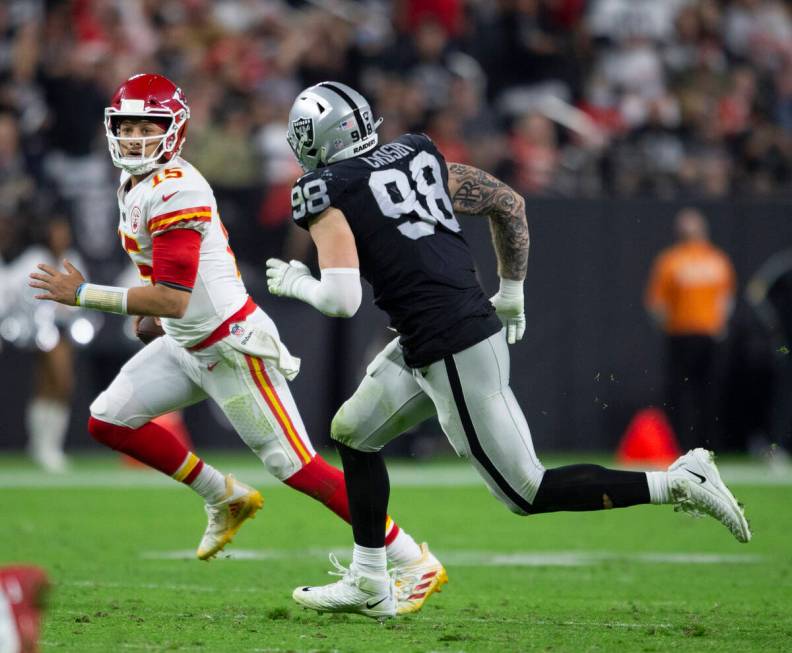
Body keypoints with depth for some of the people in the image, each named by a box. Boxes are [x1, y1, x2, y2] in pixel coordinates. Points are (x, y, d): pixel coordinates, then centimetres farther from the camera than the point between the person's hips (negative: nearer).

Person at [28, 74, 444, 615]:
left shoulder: (173, 193, -23)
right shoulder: (136, 183, 7)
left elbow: (172, 300, -27)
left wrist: (85, 295, -23)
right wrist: (149, 308, 15)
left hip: (231, 346, -10)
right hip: (187, 345, 10)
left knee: (294, 464, -8)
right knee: (109, 421, 7)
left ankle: (414, 562, -2)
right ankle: (226, 499, 19)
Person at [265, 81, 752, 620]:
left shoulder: (326, 193, -8)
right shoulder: (418, 157, 13)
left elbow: (341, 299, -16)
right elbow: (509, 202, 16)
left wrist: (295, 283, 5)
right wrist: (511, 291, 26)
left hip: (452, 354, -9)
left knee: (528, 493, -1)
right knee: (353, 434, 20)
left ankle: (677, 483, -6)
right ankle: (368, 584, 25)